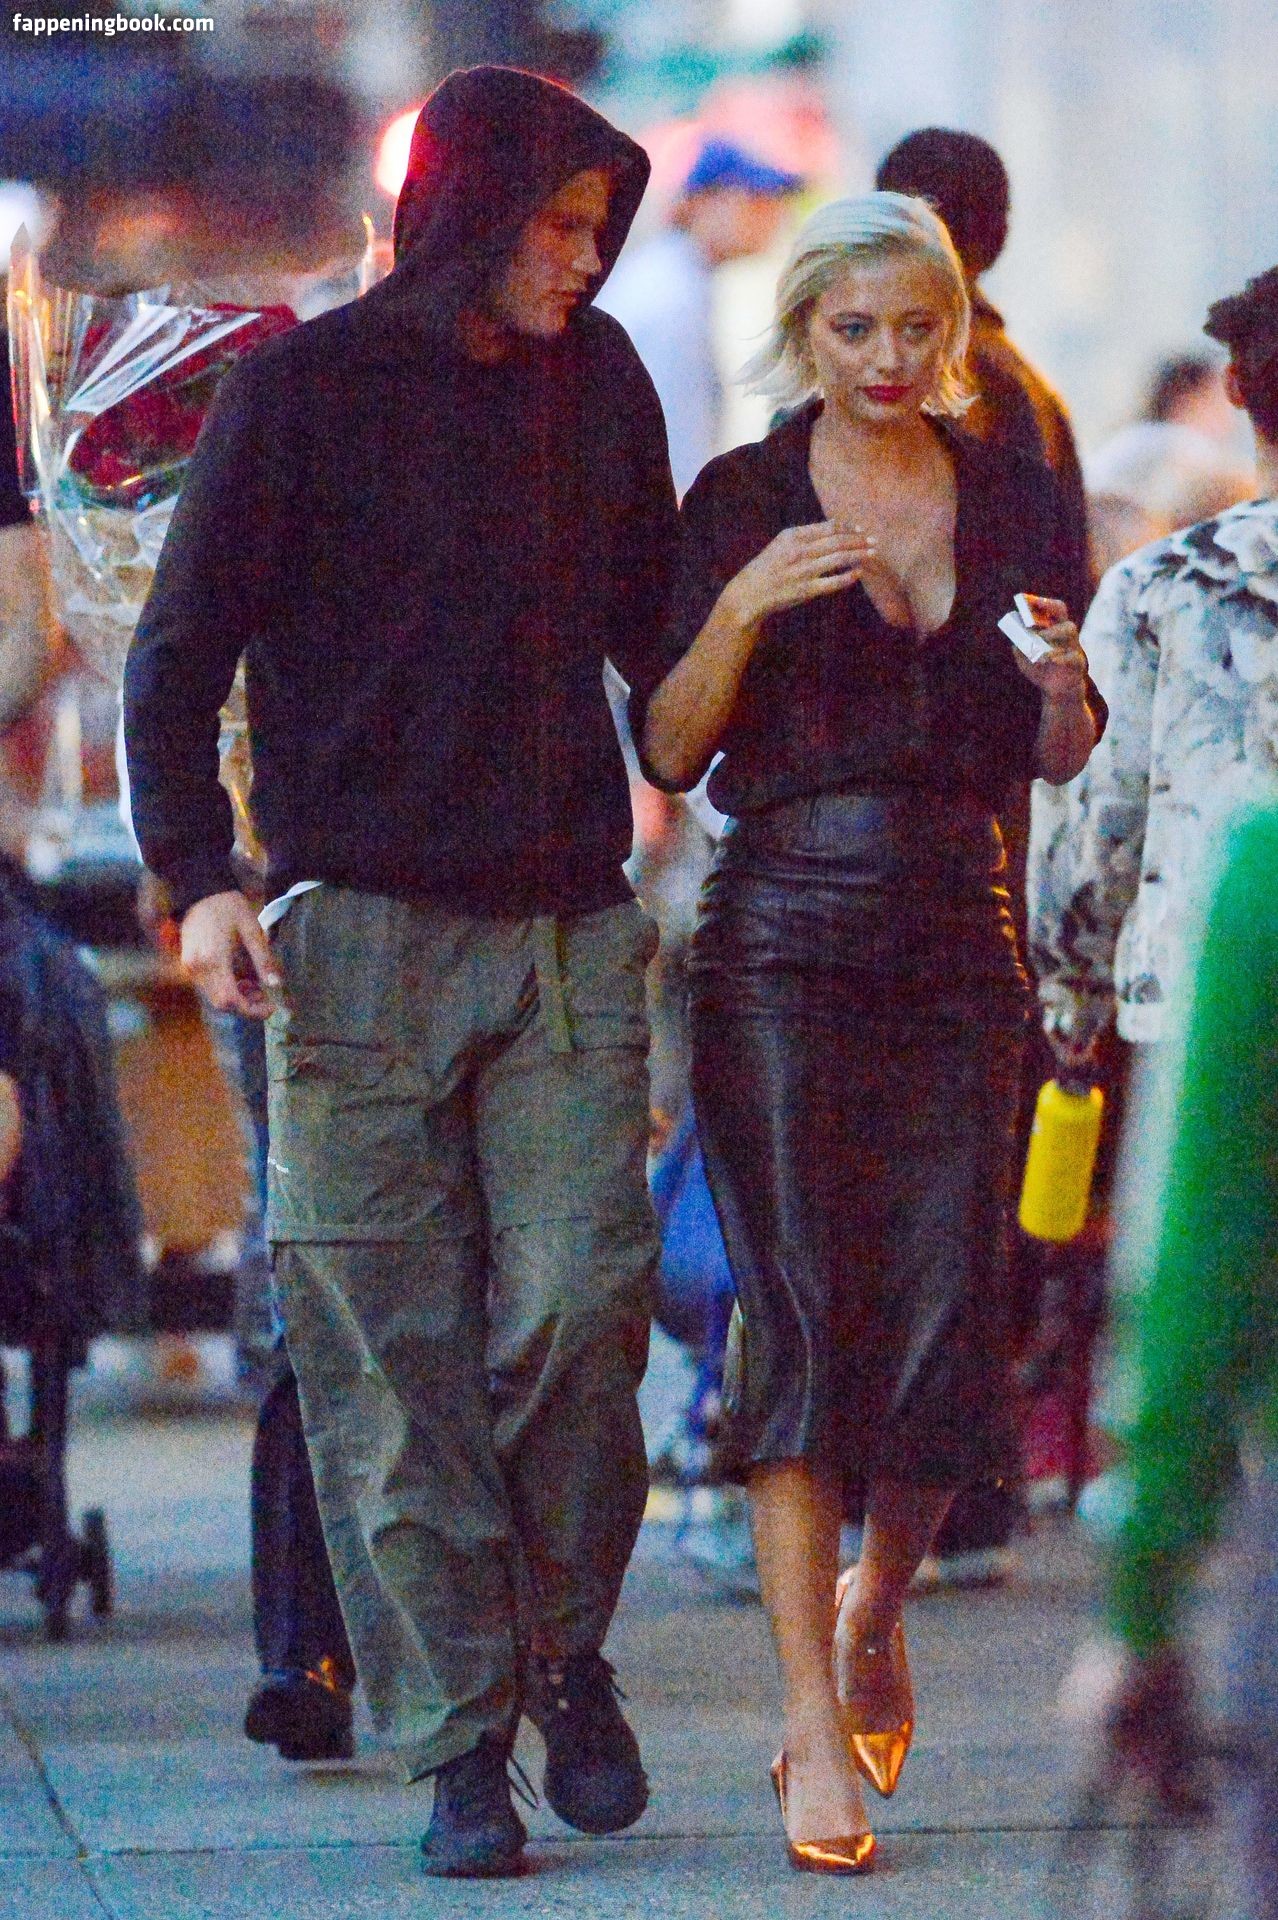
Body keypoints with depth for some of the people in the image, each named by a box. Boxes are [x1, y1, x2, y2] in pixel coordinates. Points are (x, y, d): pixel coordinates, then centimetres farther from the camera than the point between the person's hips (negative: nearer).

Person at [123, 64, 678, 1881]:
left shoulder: (599, 384, 10)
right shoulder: (305, 388, 0)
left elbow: (657, 628, 22)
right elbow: (178, 659, 1)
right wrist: (200, 876, -12)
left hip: (568, 931, 2)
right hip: (360, 937, -2)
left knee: (578, 1305, -10)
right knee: (394, 1357, -2)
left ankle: (568, 1645, 13)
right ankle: (460, 1744, 5)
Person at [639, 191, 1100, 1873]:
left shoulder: (1015, 497, 10)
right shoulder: (741, 502, 2)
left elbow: (1057, 765, 13)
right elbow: (669, 753, -1)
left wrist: (1063, 687, -9)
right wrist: (742, 609, -17)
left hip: (959, 943, 3)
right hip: (784, 936, -3)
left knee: (946, 1333, -1)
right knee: (802, 1318, -10)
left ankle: (877, 1610, 30)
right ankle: (814, 1729, -8)